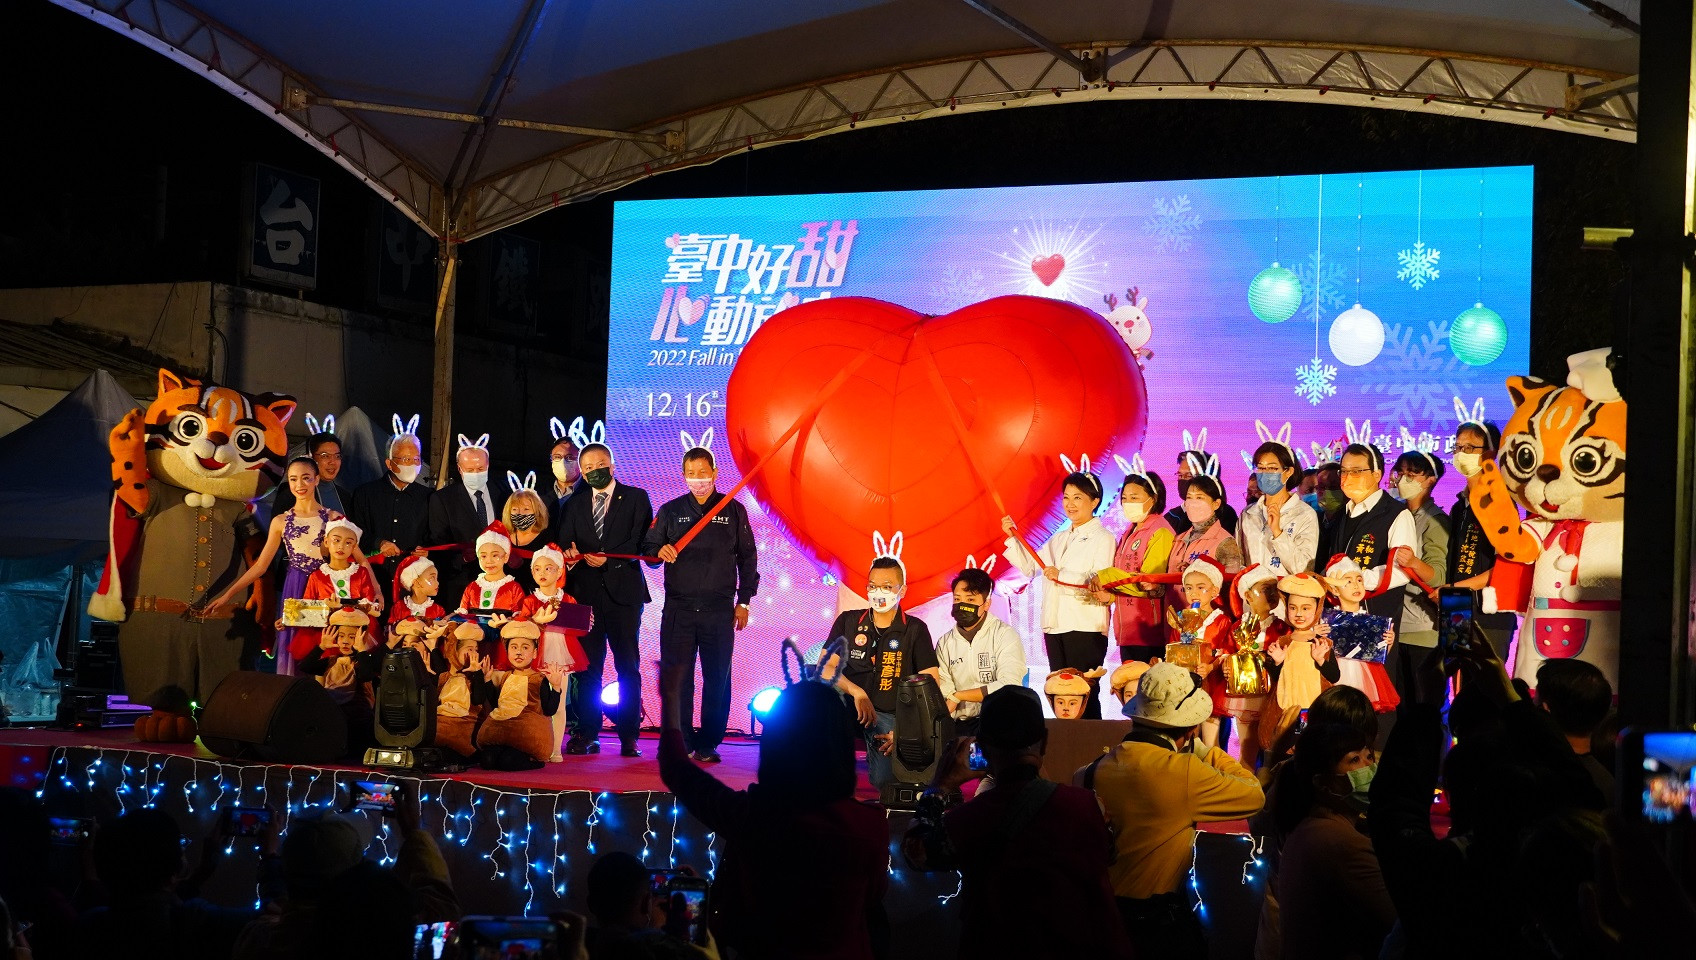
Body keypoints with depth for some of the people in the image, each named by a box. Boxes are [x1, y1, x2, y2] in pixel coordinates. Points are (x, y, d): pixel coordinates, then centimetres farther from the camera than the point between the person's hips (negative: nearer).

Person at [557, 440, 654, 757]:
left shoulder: (636, 498, 5)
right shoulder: (575, 505, 17)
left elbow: (640, 542, -5)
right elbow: (563, 543, 9)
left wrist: (609, 559, -14)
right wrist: (570, 555, -13)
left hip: (623, 591, -3)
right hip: (586, 592, 3)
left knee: (628, 667, -2)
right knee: (588, 666, 2)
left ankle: (629, 736, 1)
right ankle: (587, 734, 6)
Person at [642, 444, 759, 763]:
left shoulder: (734, 511, 7)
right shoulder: (670, 511, 10)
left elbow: (748, 557, 11)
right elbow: (647, 548, 11)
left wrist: (743, 601, 6)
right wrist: (660, 551, -13)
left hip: (719, 611, -1)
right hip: (678, 609, 1)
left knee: (717, 680, 0)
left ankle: (708, 744, 8)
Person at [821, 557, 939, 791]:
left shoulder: (915, 630, 2)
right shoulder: (847, 621, 7)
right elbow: (826, 668, -3)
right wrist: (856, 692, -21)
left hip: (890, 716, -2)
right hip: (848, 706, 2)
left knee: (885, 781, -27)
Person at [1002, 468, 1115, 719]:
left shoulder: (1103, 539, -3)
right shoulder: (1059, 539, 20)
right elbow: (1030, 567, 19)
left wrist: (1062, 575, -21)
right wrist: (1012, 538, 11)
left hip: (1086, 629, -7)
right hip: (1055, 626, 7)